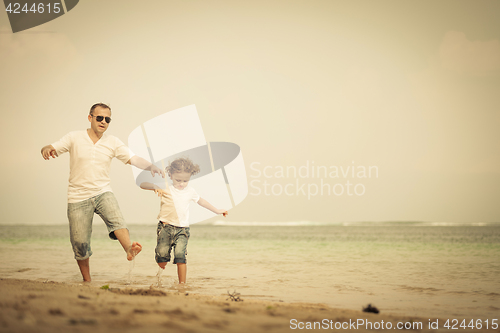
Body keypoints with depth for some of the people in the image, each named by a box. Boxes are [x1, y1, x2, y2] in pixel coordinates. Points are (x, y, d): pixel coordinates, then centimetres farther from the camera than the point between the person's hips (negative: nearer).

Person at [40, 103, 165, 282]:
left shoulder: (113, 142, 6)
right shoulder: (74, 138, 0)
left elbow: (132, 159, -2)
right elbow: (50, 149, -6)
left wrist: (151, 166, -21)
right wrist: (47, 149, -31)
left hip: (102, 192, 1)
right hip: (78, 196, -1)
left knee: (116, 218, -31)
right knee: (80, 243, -2)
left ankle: (129, 249, -53)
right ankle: (87, 281, 14)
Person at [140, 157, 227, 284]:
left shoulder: (190, 191, 10)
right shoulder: (165, 188, -1)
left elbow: (201, 201, 30)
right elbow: (143, 184, -6)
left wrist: (216, 211, 36)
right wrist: (155, 187, -25)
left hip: (182, 229, 1)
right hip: (165, 227, -1)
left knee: (180, 254, -15)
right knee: (162, 254, -8)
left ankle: (182, 282, -11)